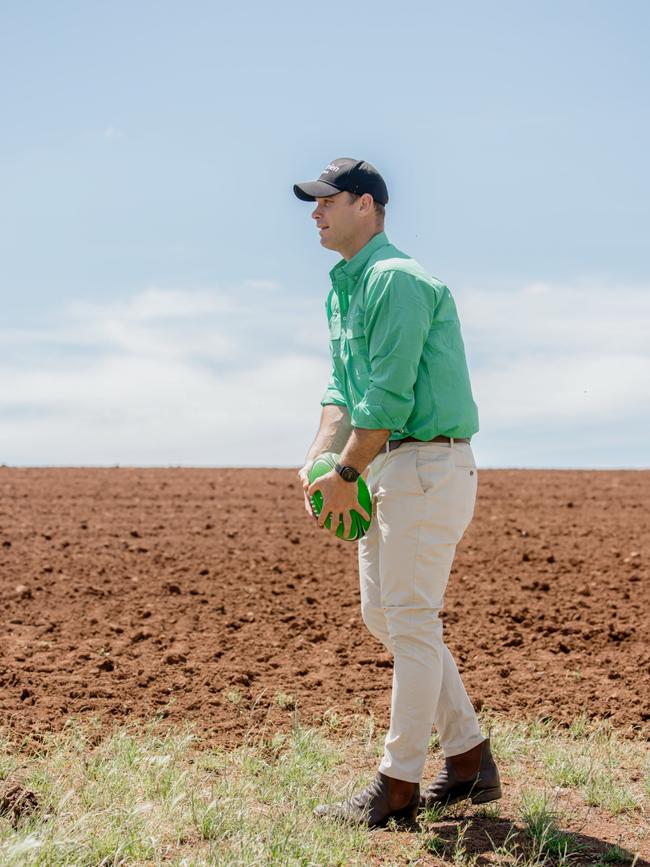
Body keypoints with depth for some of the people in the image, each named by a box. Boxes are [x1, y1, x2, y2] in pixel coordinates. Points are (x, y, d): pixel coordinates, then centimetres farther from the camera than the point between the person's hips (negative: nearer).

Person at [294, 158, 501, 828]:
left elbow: (389, 396, -20)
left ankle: (398, 787, 3)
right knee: (383, 616, 13)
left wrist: (346, 475, -14)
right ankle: (469, 759, 21)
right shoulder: (342, 290, 17)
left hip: (431, 464, -10)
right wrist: (317, 460, 1)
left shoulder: (397, 280, -15)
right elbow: (343, 390, 16)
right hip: (387, 467, 10)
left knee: (411, 622, -5)